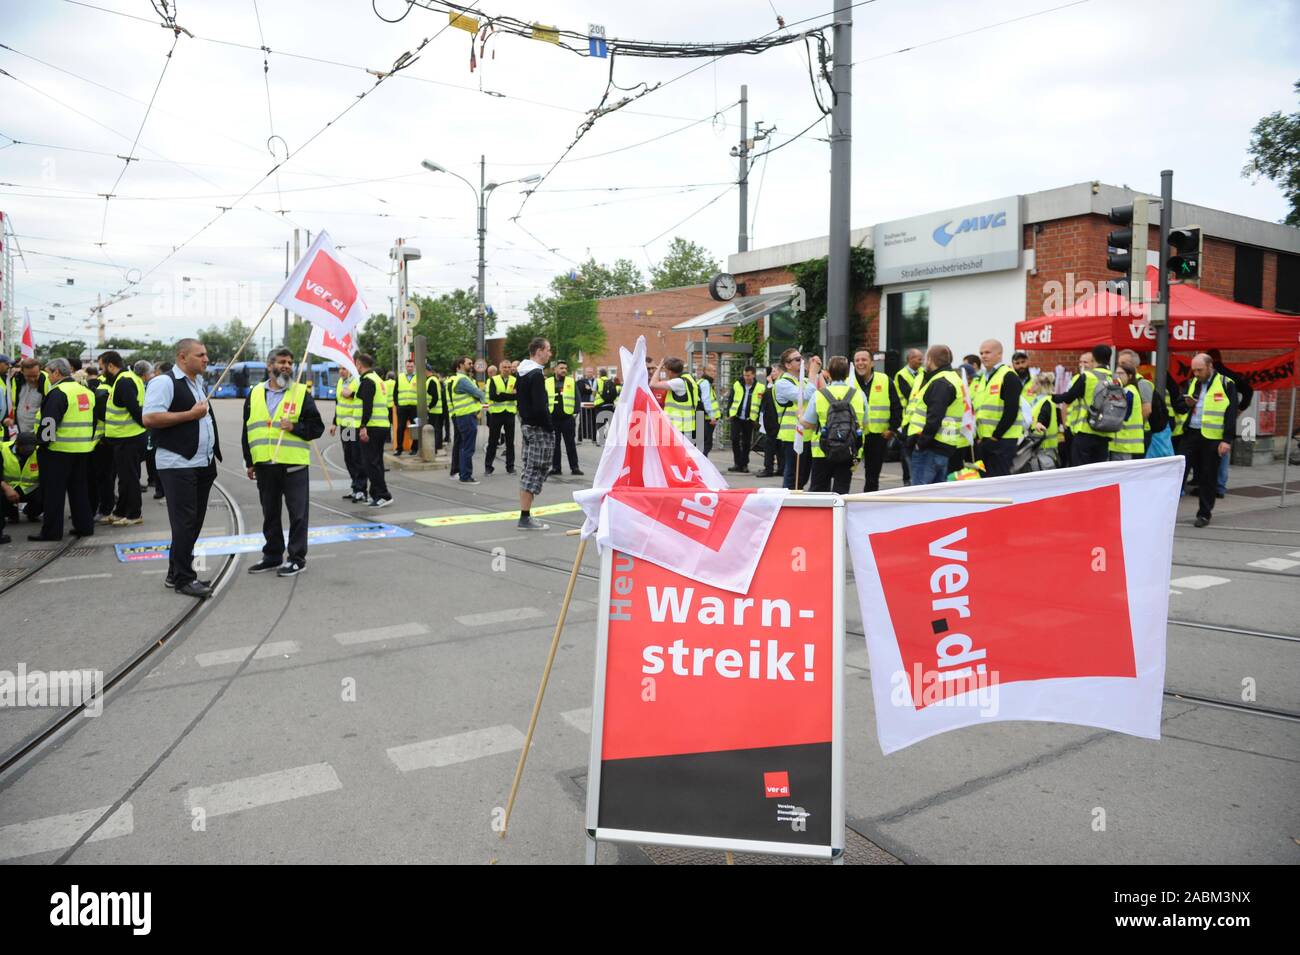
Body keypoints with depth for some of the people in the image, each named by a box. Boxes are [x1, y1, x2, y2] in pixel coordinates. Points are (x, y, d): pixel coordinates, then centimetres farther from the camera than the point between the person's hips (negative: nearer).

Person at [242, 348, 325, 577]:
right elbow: (247, 431, 15)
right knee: (270, 513, 14)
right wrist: (249, 462, 11)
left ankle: (297, 558, 11)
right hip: (264, 465, 4)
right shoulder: (255, 393, 11)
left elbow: (317, 427, 0)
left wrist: (294, 427, -17)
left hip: (293, 464, -4)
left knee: (297, 513, 1)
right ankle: (272, 556, 26)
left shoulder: (302, 393, 1)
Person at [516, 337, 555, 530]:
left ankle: (525, 515, 18)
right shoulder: (537, 374, -17)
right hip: (538, 427, -10)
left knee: (528, 469, 13)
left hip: (526, 425, 10)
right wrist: (551, 428, -14)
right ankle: (525, 518, -5)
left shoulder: (522, 372, 12)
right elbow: (540, 407, -23)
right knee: (536, 470, -6)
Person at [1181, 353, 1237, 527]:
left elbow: (1231, 414, -7)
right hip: (1190, 434, 4)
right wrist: (1188, 404, -7)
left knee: (1207, 476, 5)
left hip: (1212, 437, -4)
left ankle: (1204, 513, 15)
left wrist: (1226, 440, -13)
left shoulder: (1226, 385, -4)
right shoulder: (1191, 383, 10)